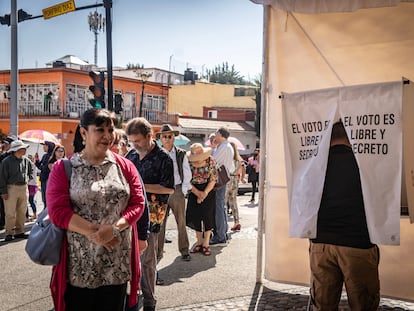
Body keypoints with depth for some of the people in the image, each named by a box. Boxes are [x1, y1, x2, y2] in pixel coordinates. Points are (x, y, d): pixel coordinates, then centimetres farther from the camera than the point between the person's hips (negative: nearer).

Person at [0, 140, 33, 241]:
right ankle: (9, 233, 4)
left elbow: (31, 170, 29)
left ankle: (19, 232, 18)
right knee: (10, 213, -3)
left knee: (22, 212, 9)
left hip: (24, 188, 6)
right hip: (11, 188, -5)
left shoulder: (26, 160, 7)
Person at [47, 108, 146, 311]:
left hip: (118, 263, 2)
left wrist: (114, 228, -17)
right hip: (78, 264, -2)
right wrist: (95, 233, -19)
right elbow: (58, 211, -10)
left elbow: (138, 203, 0)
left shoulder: (125, 166, 6)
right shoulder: (63, 168, 0)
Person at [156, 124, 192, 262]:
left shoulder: (181, 154, 2)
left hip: (177, 190, 0)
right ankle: (158, 251, 14)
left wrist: (183, 191, -1)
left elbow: (187, 175, 5)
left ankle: (184, 250, 15)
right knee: (159, 222, 5)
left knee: (181, 222, 6)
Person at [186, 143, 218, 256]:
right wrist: (198, 193, -15)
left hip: (208, 191, -1)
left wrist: (205, 193, -19)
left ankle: (206, 244, 8)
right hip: (194, 191, 1)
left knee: (207, 216, -2)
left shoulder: (210, 161, -14)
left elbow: (213, 179, -10)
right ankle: (199, 243, 19)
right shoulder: (188, 163, -13)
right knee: (195, 217, 4)